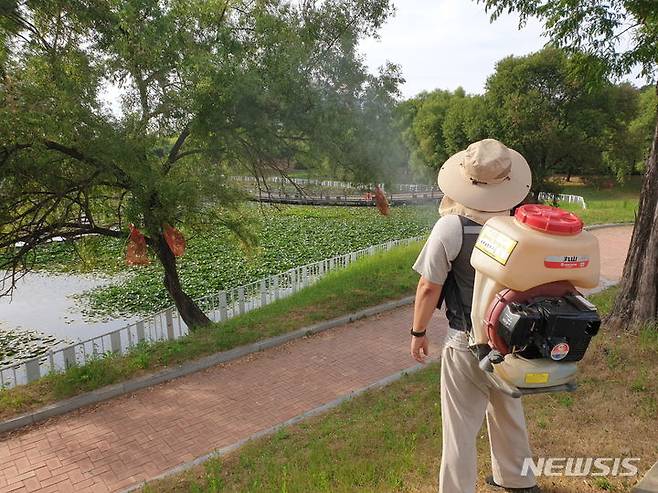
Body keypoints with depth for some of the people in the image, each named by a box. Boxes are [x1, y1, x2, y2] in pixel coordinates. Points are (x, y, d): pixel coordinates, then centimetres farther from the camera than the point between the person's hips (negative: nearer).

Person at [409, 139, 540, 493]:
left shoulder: (450, 227, -21)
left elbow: (429, 288, -17)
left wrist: (418, 332, -2)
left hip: (470, 344, -6)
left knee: (461, 425, 9)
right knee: (508, 412, 27)